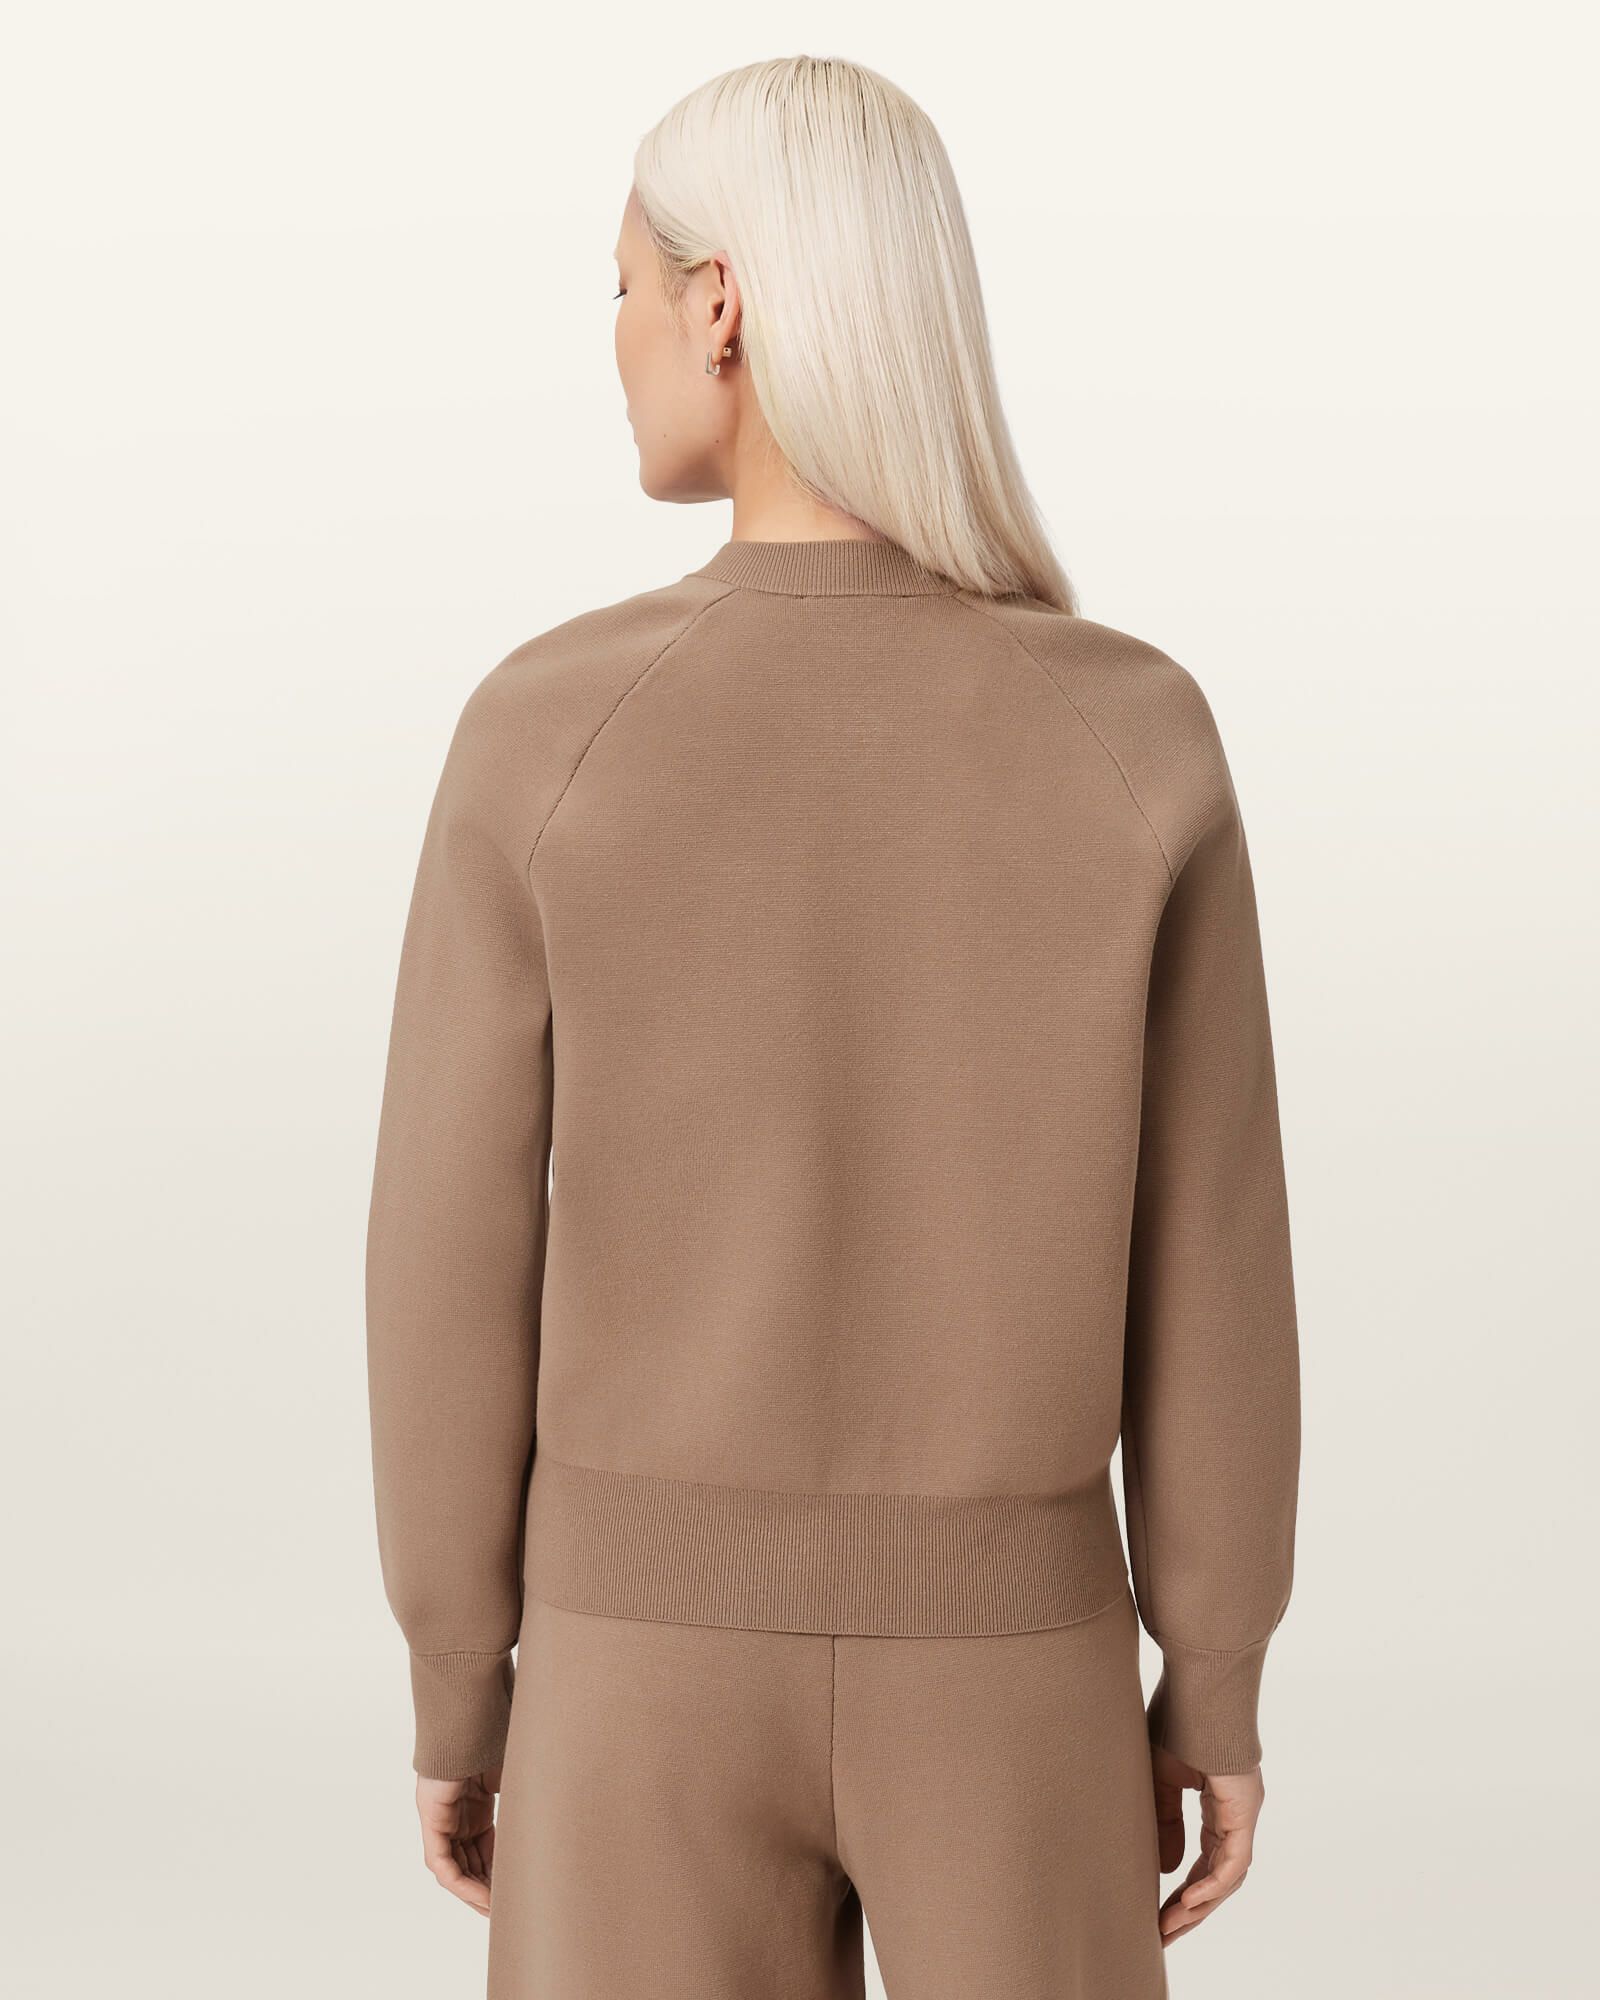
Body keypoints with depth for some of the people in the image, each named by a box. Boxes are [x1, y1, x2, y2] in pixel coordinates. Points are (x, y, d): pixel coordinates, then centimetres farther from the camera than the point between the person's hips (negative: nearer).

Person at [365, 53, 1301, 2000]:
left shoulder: (541, 732, -13)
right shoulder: (1141, 740, -11)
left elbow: (456, 1265, -8)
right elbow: (1205, 1265, -6)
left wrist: (453, 1690, 6)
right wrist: (1218, 1687, 7)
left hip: (659, 1642, 0)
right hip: (1000, 1655, 1)